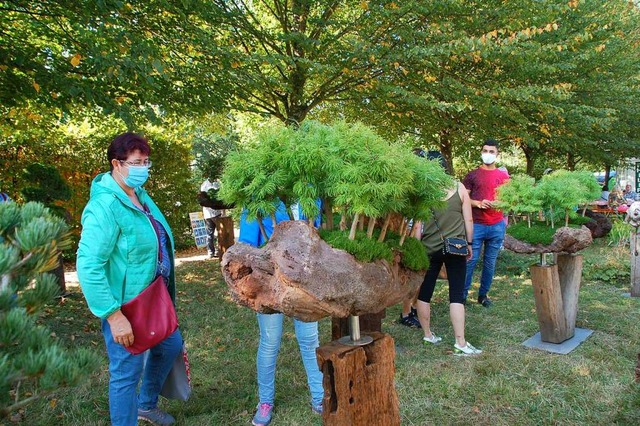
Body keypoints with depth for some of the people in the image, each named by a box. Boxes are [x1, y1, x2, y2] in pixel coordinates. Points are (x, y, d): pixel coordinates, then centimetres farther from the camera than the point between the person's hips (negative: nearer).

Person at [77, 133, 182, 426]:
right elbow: (88, 266, -28)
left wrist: (164, 297, 20)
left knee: (171, 345, 24)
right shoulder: (105, 206, -24)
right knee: (126, 372, 5)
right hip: (125, 306, -10)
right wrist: (113, 315, -27)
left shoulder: (141, 195, 5)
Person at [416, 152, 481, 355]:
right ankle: (460, 343, 3)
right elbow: (468, 219, 1)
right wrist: (469, 243, 13)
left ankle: (427, 335, 24)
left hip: (429, 249, 0)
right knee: (456, 294, 4)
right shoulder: (459, 188, -3)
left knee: (424, 292, 13)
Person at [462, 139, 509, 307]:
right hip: (476, 225, -2)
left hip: (497, 226, 2)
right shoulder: (472, 175, 4)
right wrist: (478, 203, -15)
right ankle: (463, 293, 11)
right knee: (470, 260, -2)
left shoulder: (504, 176, 10)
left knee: (490, 263, 8)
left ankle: (483, 294, 22)